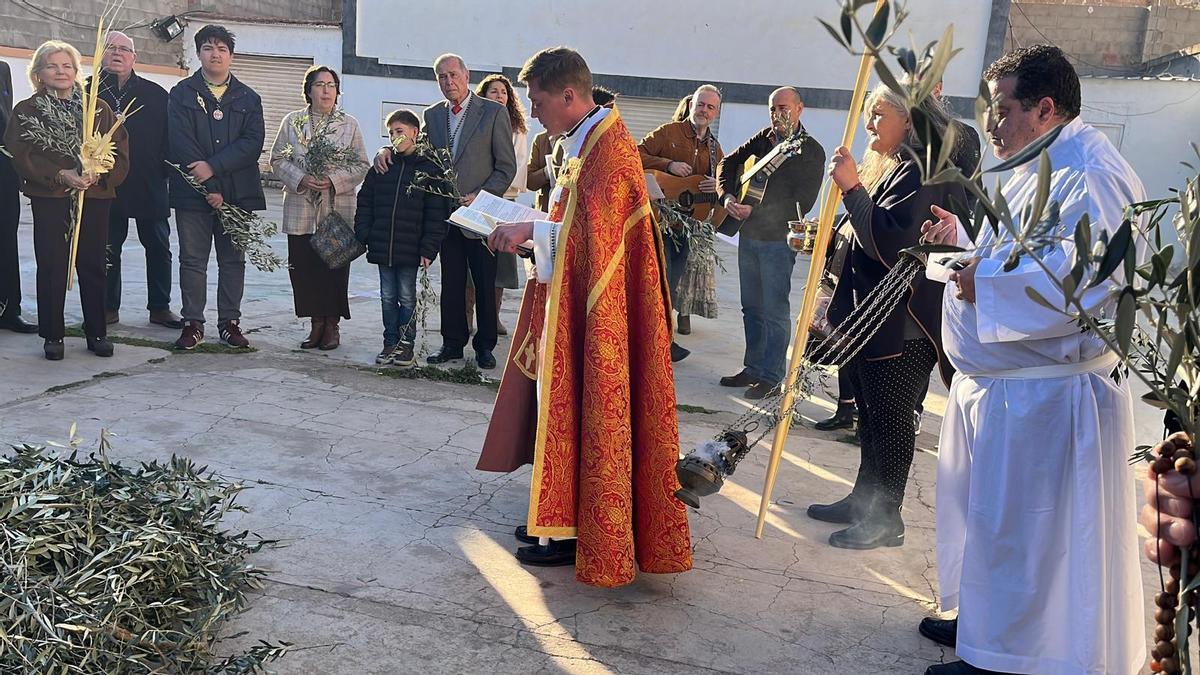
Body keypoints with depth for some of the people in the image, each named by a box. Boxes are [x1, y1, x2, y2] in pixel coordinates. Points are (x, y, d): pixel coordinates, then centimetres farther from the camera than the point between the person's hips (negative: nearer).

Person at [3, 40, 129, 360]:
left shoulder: (100, 109, 10)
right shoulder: (27, 111, 7)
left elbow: (120, 152, 3)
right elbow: (21, 156, -3)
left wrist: (98, 173, -15)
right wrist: (60, 175, -16)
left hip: (95, 196, 1)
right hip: (49, 198, -1)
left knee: (93, 266, 4)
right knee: (51, 267, 0)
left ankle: (97, 332, 13)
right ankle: (52, 334, 9)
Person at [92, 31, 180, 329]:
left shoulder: (155, 93, 5)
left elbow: (170, 135, 4)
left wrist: (166, 169, -4)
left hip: (150, 185, 1)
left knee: (158, 248, 5)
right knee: (108, 248, 8)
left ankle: (160, 307, 15)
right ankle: (109, 307, 18)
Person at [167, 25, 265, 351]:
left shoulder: (248, 98, 11)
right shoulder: (181, 94, 7)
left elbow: (253, 142, -3)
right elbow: (180, 142, -5)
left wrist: (214, 166, -16)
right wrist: (210, 188, -14)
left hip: (238, 192, 1)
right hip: (193, 192, -1)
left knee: (233, 260, 5)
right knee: (193, 260, 2)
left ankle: (230, 322, 14)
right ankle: (193, 324, 10)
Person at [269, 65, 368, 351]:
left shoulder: (350, 124, 6)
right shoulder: (292, 121, 8)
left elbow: (361, 166, 3)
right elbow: (278, 159, 7)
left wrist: (334, 180, -13)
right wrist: (300, 180, -11)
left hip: (338, 209, -1)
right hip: (301, 210, 1)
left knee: (335, 268, 1)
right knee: (304, 268, 2)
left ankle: (332, 325, 14)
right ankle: (316, 323, 15)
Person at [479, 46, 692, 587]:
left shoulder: (607, 148, -19)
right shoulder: (588, 140, 13)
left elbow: (593, 237, -25)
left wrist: (531, 230, -18)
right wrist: (529, 229, 7)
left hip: (591, 309, -10)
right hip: (573, 300, 10)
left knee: (576, 411, -1)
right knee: (564, 408, 15)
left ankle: (572, 532, 12)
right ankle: (560, 516, 26)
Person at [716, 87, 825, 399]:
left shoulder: (811, 151, -9)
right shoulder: (764, 138, 10)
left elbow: (802, 204, -15)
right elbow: (728, 162, 14)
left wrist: (755, 211, -18)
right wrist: (727, 195, -5)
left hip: (778, 239, -6)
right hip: (748, 235, 7)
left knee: (775, 311, -3)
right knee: (751, 308, 13)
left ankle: (771, 376, 6)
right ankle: (753, 368, 24)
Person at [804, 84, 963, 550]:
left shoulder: (922, 172, -16)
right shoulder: (890, 167, 16)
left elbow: (889, 243, -26)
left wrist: (851, 187, -25)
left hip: (902, 324, -10)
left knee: (890, 416, 0)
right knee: (871, 412, 18)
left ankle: (886, 518, 13)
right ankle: (865, 500, 31)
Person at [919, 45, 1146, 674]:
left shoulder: (1092, 175, -20)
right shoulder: (1038, 168, 14)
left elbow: (1089, 282, -31)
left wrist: (986, 285, -25)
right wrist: (961, 236, 12)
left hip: (1042, 400, -10)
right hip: (994, 383, 11)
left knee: (1012, 529, 3)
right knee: (983, 512, 22)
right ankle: (979, 620, 39)